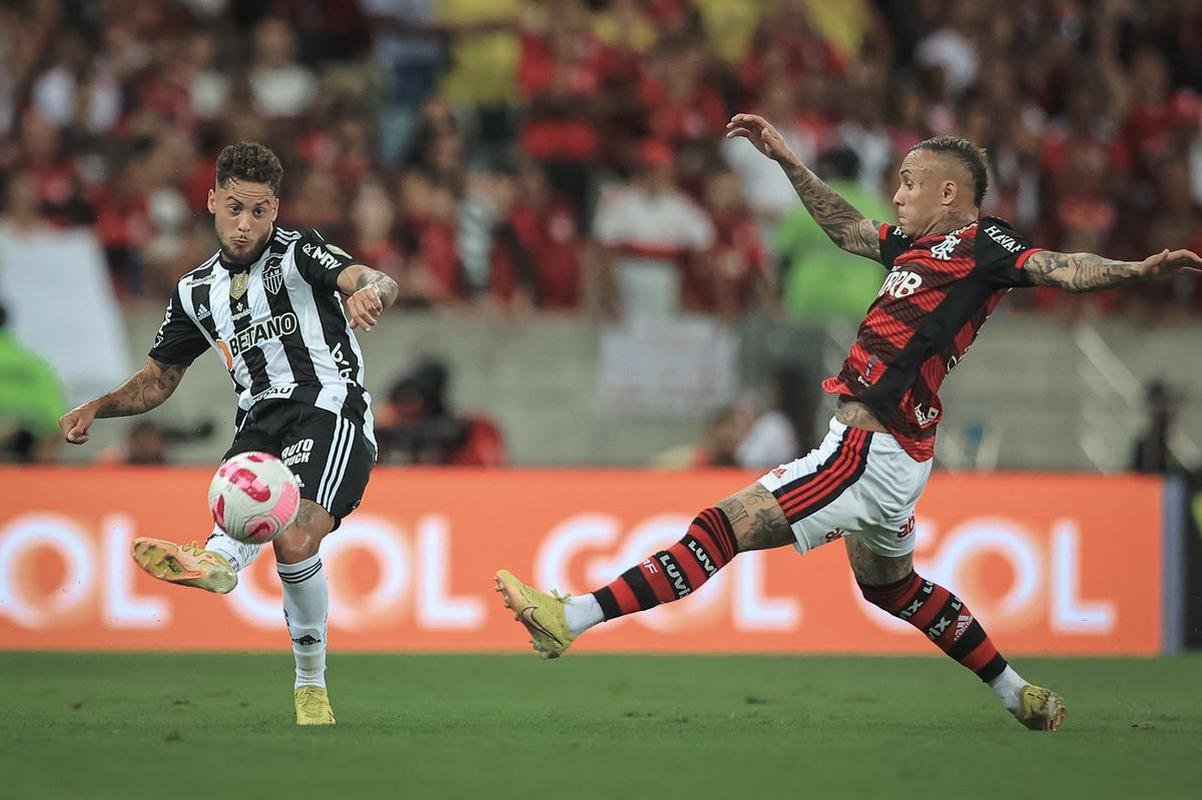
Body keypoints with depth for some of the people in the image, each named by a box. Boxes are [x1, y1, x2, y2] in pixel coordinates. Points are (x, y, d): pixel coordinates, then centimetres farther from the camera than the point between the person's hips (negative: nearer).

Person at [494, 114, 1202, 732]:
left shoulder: (982, 245, -8)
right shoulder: (918, 243, 17)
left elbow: (1064, 268, -21)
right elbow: (845, 227, 32)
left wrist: (1137, 270, -38)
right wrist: (786, 159, 31)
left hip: (870, 453, -11)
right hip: (891, 457, 11)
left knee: (725, 527, -13)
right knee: (892, 586, 30)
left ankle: (573, 618, -17)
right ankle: (1019, 696, 37)